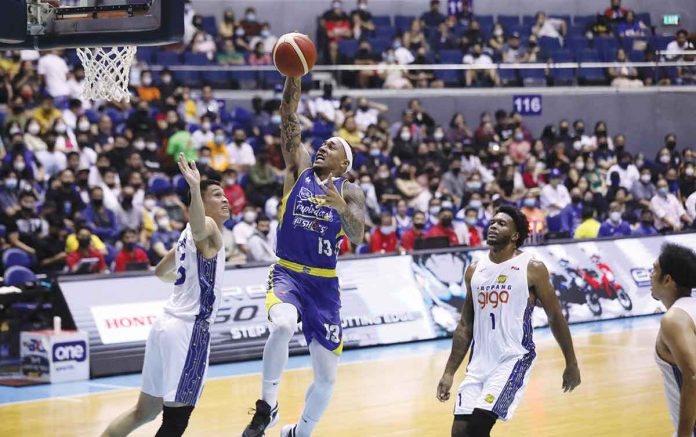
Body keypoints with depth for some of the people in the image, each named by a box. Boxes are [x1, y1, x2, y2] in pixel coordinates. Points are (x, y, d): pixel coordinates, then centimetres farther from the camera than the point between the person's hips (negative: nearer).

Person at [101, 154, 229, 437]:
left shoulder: (190, 233, 19)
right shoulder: (208, 227, -8)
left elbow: (161, 271, 32)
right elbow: (198, 229, -35)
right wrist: (195, 188, -50)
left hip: (169, 325, 10)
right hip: (189, 329, -10)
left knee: (145, 411, 16)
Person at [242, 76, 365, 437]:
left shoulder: (350, 192, 2)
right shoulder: (299, 169, 6)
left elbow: (357, 237, -15)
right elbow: (289, 119, -4)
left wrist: (341, 206, -33)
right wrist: (293, 74, -15)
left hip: (324, 285, 1)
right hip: (287, 274, -1)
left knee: (326, 377, 3)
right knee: (282, 326, -36)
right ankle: (267, 406, -18)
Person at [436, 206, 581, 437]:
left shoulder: (532, 269, -5)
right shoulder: (474, 270, 10)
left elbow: (555, 317, 2)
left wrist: (571, 363, 5)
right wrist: (449, 372, 12)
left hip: (514, 358, -5)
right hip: (479, 361, 5)